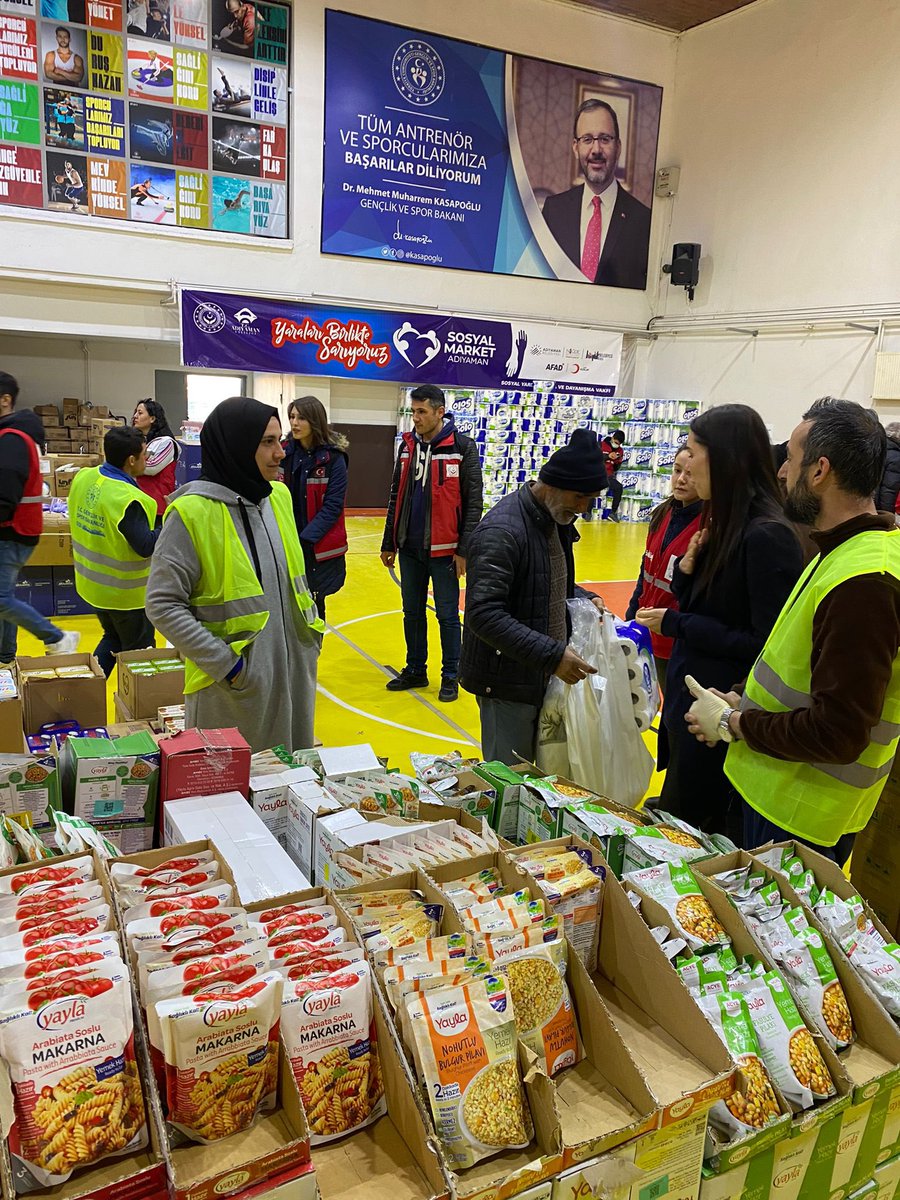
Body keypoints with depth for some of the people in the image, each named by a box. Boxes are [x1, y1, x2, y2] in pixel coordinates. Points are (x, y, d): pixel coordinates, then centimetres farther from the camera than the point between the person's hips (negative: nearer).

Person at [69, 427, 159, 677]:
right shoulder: (128, 500, -30)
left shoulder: (82, 477, -5)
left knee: (113, 638, 27)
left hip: (92, 582, 8)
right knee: (138, 654, 11)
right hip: (126, 592, -8)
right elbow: (146, 546, -27)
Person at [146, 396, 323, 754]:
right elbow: (162, 604, -16)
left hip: (294, 673, 6)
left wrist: (312, 630, 11)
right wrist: (224, 663, -18)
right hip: (233, 684, -6)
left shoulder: (279, 496, 6)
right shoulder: (193, 511, -15)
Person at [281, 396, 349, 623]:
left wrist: (306, 539, -18)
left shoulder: (333, 458, -9)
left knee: (313, 606, 10)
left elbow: (333, 506, -12)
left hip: (319, 548, -3)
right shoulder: (284, 452, 1)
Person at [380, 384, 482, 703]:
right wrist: (389, 543, 12)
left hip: (443, 549, -5)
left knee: (447, 615, 5)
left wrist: (464, 550, -12)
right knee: (412, 612, 14)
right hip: (409, 548, 5)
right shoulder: (407, 445, 8)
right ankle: (415, 670, 28)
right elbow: (396, 497, 13)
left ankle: (450, 676, 18)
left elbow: (473, 503, -9)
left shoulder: (462, 447, -8)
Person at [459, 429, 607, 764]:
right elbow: (484, 613, -28)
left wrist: (584, 598, 2)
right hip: (508, 684, -8)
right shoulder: (501, 530, -22)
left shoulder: (556, 520, 7)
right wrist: (552, 655, -30)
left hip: (546, 677, 9)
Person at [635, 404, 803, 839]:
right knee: (675, 820, 23)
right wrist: (687, 569, -8)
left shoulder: (767, 536, -21)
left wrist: (676, 624, -16)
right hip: (686, 702, 9)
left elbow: (767, 645, -23)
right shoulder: (722, 525, 6)